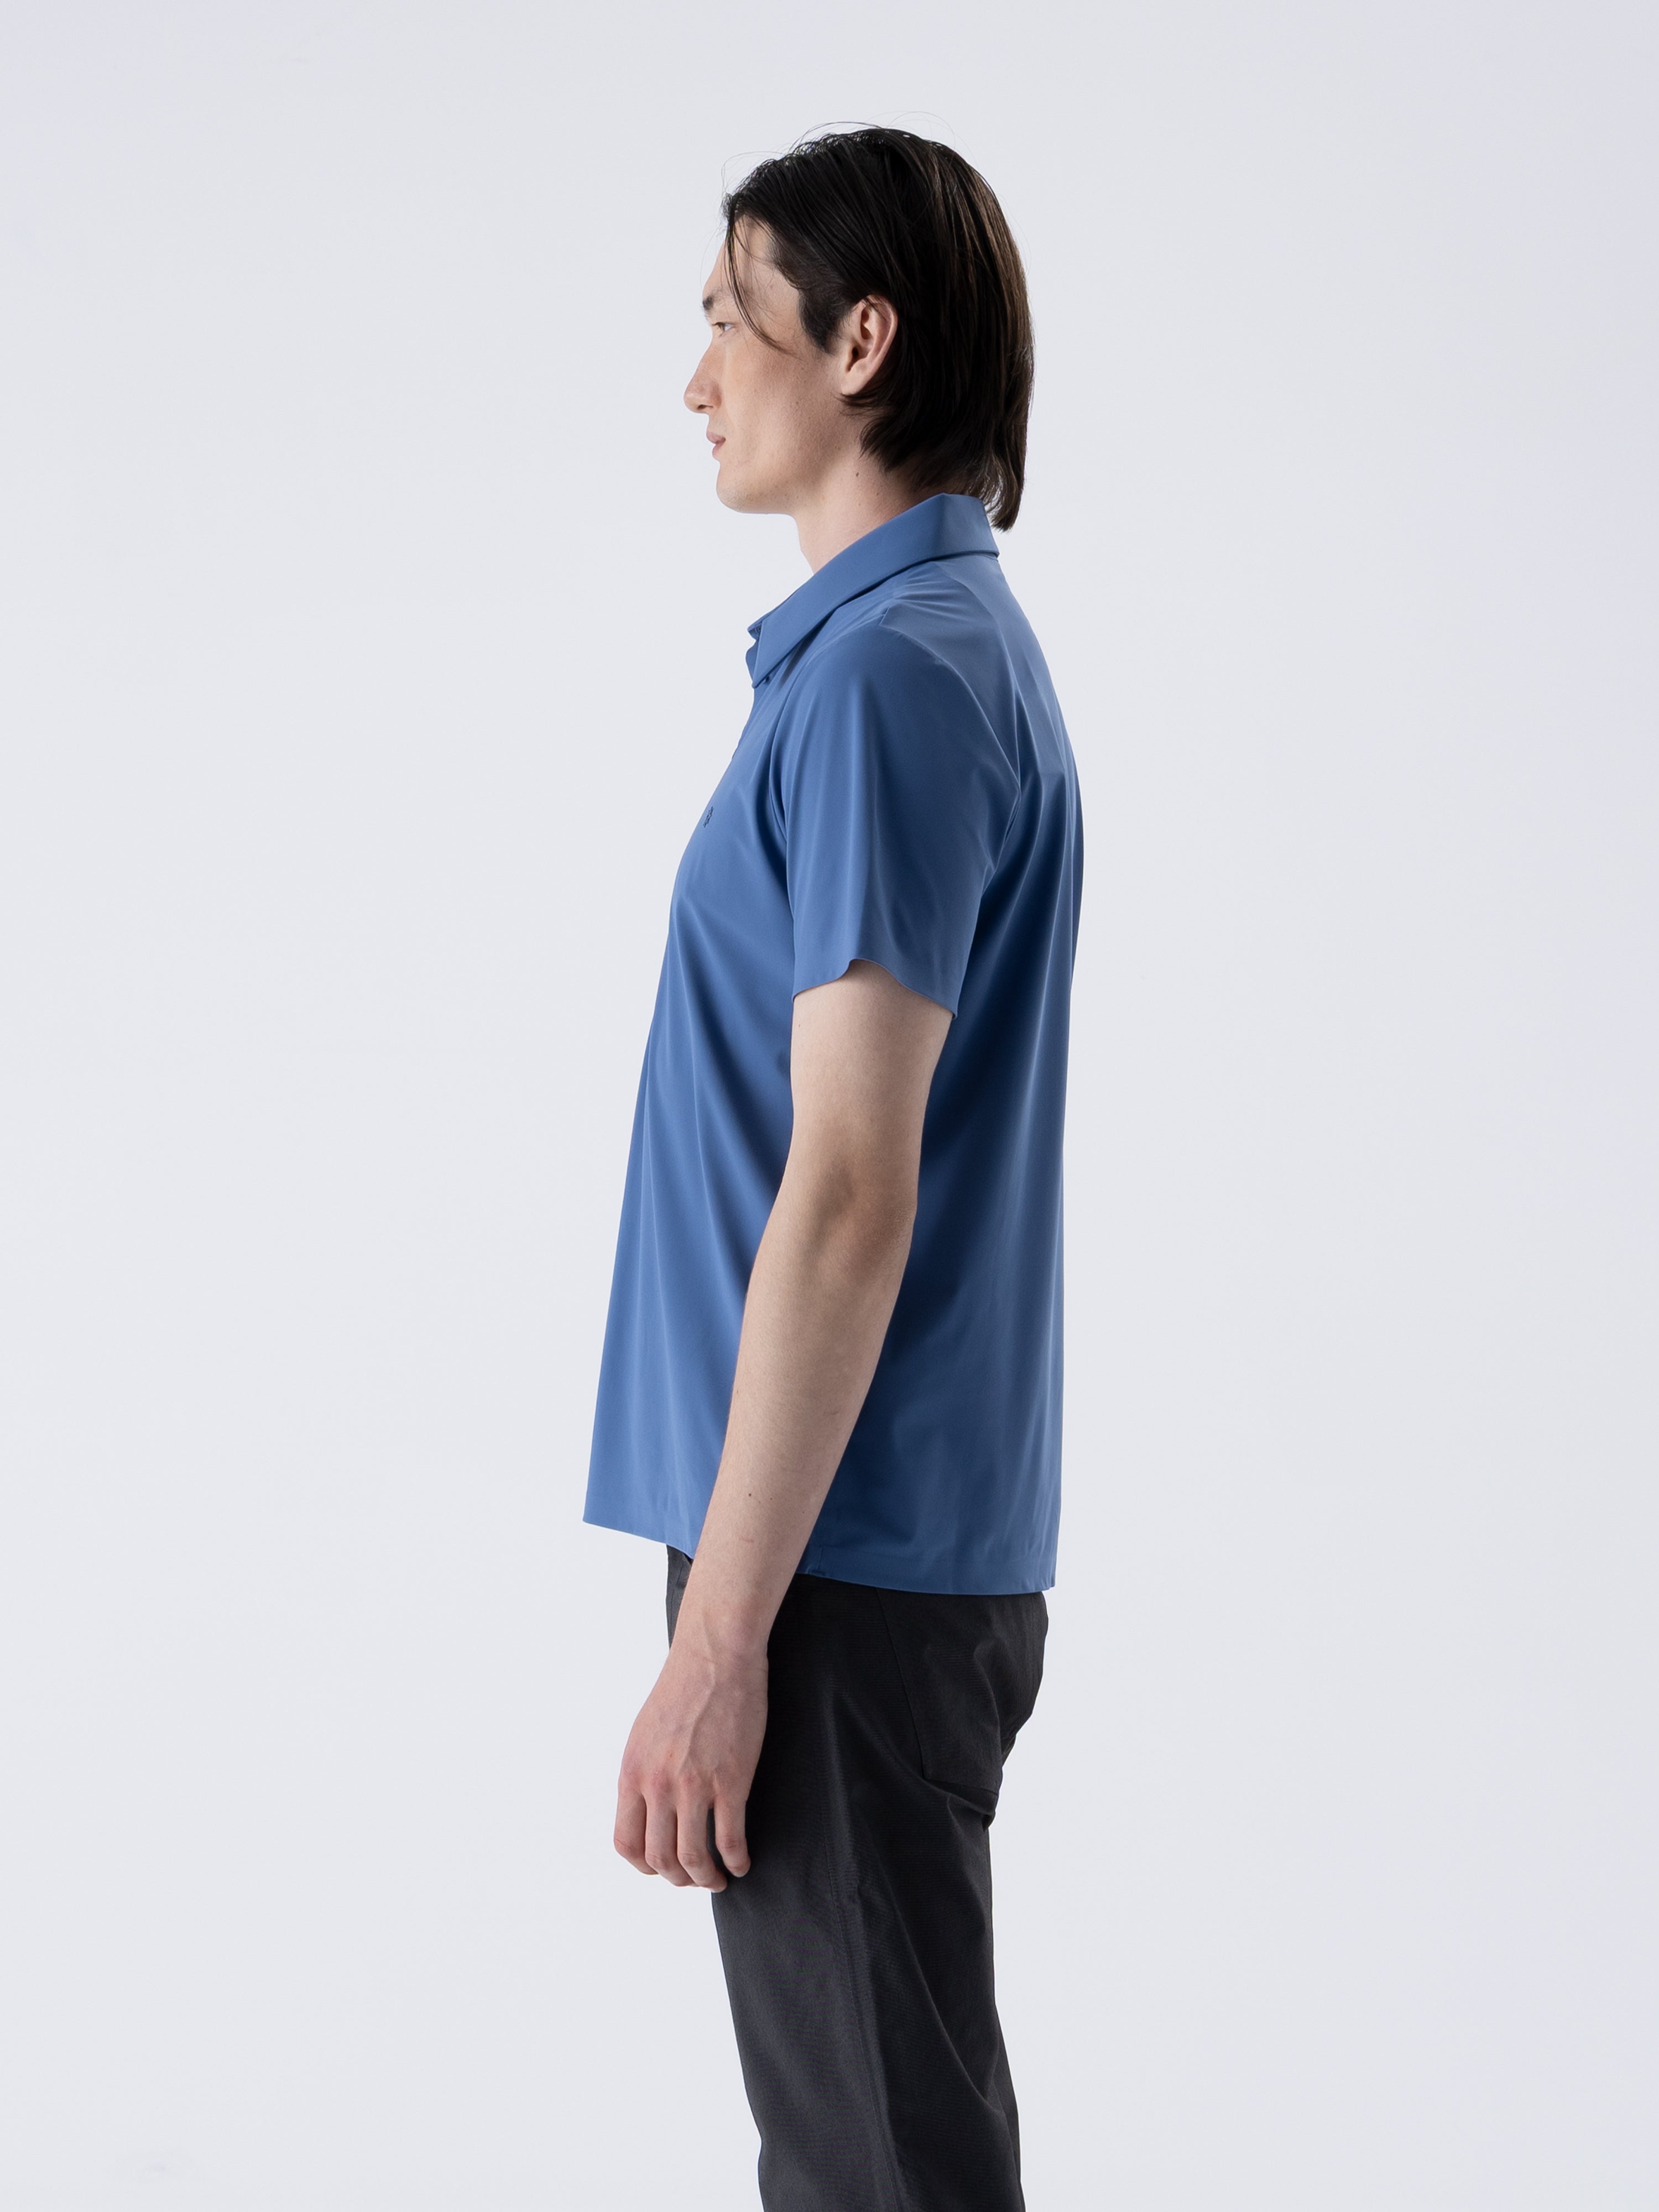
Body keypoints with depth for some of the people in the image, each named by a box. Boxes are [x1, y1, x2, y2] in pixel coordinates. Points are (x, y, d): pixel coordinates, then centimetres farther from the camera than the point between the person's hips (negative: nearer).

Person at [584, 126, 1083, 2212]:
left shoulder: (887, 674, -17)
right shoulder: (956, 645, 14)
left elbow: (849, 1191, -22)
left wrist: (720, 1633, -20)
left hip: (842, 1560, -10)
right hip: (910, 1545, 10)